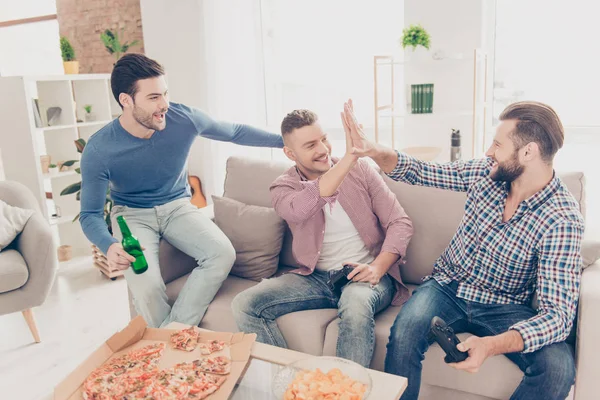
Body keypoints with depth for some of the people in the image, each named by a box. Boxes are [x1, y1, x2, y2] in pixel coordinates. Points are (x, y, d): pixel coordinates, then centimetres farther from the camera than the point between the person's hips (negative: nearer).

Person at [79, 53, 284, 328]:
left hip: (177, 206, 3)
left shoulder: (184, 119, -16)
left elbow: (236, 133, 2)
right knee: (146, 285, -31)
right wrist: (109, 246, -37)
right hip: (132, 214, -2)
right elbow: (90, 214, -14)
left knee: (223, 254, -26)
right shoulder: (98, 151, -21)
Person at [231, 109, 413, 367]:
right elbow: (301, 209, -26)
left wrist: (378, 268, -18)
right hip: (316, 278, 2)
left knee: (356, 304, -37)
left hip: (364, 274, -1)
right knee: (244, 305, -17)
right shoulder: (283, 188, 0)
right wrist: (350, 155, -31)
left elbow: (400, 223, -1)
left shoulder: (360, 170, 2)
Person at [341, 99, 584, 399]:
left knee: (559, 367, -27)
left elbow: (559, 312, -24)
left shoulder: (562, 219, -20)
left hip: (504, 309, -2)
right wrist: (372, 150, -13)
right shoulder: (486, 172, -6)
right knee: (404, 333, -29)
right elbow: (421, 173, 5)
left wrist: (494, 344, -42)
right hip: (448, 286, 2)